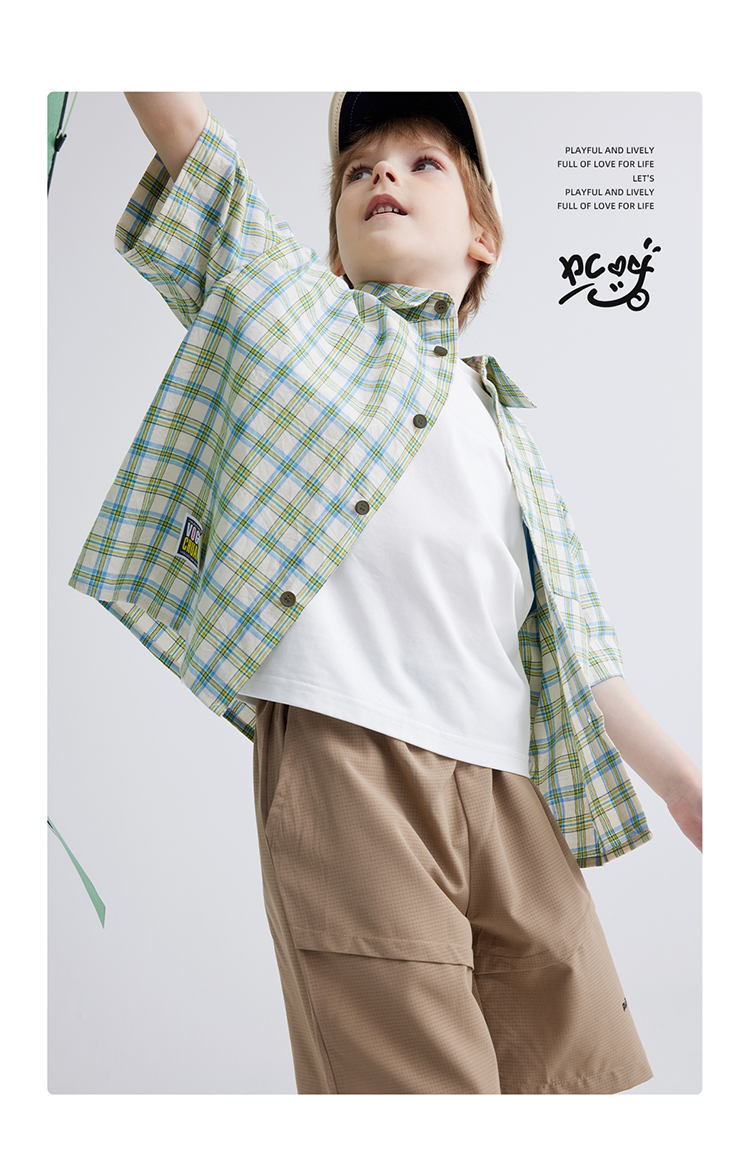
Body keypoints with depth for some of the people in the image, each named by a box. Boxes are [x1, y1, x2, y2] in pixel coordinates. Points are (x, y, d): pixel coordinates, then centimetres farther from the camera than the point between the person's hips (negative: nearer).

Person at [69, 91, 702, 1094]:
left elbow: (572, 642, 21)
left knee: (580, 1066, 4)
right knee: (414, 1078, -8)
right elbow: (181, 120, 10)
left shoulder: (509, 434, 23)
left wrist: (685, 786, 17)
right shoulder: (287, 305, 16)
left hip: (512, 787, 5)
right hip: (347, 759, -4)